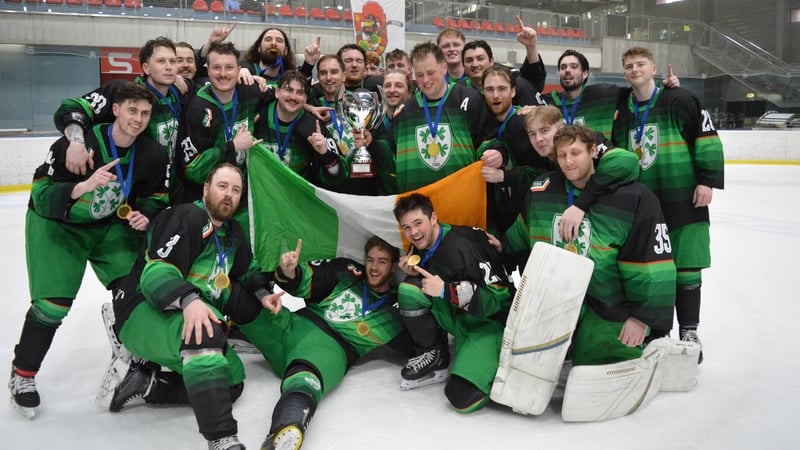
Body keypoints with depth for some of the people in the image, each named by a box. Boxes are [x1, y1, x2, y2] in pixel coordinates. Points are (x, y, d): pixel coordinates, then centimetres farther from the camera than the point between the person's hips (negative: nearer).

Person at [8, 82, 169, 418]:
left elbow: (155, 197, 1)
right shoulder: (78, 141, -29)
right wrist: (83, 186, -44)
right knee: (53, 303, -12)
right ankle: (22, 373, 13)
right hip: (56, 223, -4)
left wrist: (144, 215, -20)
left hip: (112, 224, 4)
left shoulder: (153, 155, -14)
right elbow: (40, 193, -28)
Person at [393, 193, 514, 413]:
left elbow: (499, 297, -26)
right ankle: (434, 356, 2)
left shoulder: (460, 248, -24)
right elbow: (429, 283, 16)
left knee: (462, 396, -24)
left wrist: (444, 290, -30)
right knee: (409, 290, -13)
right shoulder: (423, 246, 1)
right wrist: (415, 274, -6)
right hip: (459, 315, 8)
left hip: (491, 320, -8)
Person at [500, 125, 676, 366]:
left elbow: (652, 265, -16)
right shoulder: (541, 190, -2)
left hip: (610, 306, -4)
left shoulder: (634, 198, -17)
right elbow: (525, 231, 20)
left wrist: (643, 316, -16)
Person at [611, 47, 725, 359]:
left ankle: (689, 332, 18)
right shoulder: (622, 113, 11)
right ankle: (659, 333, 21)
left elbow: (708, 139, -4)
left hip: (684, 201, -4)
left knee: (687, 271, 2)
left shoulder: (680, 101, -3)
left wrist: (708, 180, -11)